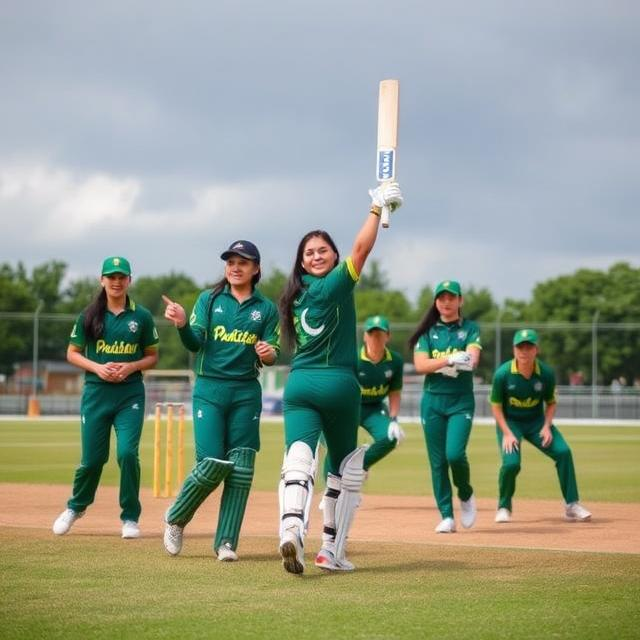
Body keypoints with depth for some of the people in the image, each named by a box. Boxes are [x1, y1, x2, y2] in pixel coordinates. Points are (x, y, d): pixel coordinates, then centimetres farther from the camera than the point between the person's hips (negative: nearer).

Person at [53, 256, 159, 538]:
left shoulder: (141, 317, 3)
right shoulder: (89, 316, 3)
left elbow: (152, 357, 9)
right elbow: (72, 353, 7)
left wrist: (131, 367, -10)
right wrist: (98, 367, -10)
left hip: (130, 394, 0)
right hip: (96, 392, 0)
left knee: (128, 453, -14)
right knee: (92, 457, 2)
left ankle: (130, 517, 1)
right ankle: (76, 507, 29)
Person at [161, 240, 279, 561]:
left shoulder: (266, 309, 8)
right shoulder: (209, 299, 5)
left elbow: (272, 354, 4)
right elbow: (194, 344, -6)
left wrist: (268, 354, -19)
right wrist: (182, 324, -26)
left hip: (246, 393, 2)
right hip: (210, 389, -2)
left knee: (241, 468, -3)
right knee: (212, 464, -10)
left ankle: (226, 542, 2)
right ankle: (176, 518, 14)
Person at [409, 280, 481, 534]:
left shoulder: (470, 329, 5)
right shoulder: (428, 331, 7)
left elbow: (473, 358, -12)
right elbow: (420, 365, -6)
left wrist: (467, 361, -36)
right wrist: (449, 360, -20)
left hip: (461, 401, -2)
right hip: (432, 400, 2)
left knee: (455, 454, -17)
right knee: (437, 460, 0)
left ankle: (466, 496, 11)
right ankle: (446, 516, 6)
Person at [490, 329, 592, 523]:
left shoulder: (547, 373, -14)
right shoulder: (503, 374, -20)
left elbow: (550, 403, 1)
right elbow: (496, 406, -10)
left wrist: (547, 427, -14)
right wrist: (507, 433, -18)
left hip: (536, 421, 2)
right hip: (509, 422, -2)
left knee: (563, 451, -17)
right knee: (511, 462, -23)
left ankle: (572, 506, -7)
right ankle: (504, 508, 4)